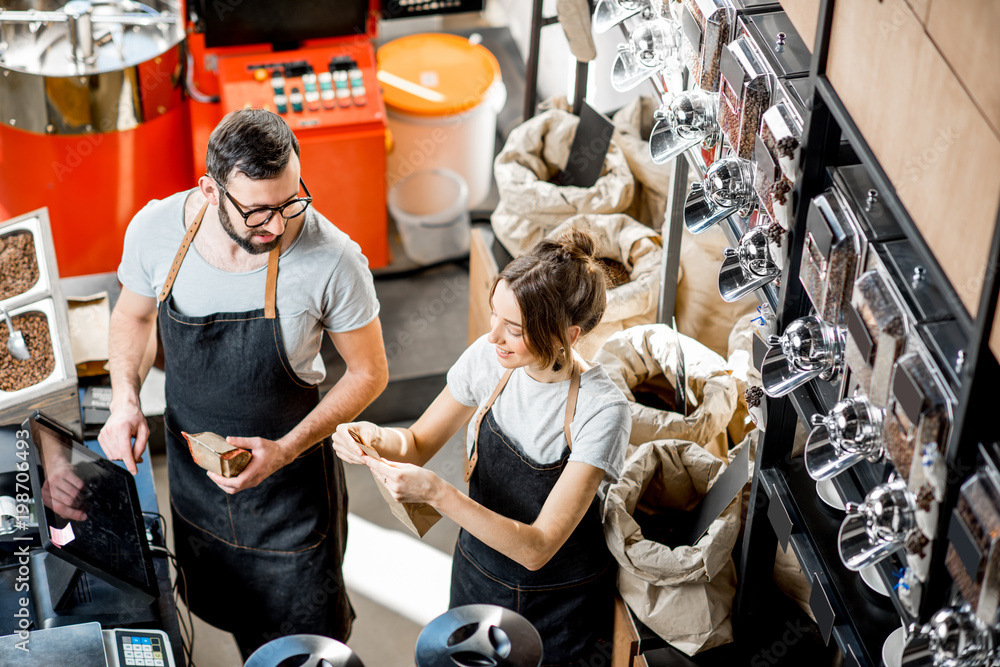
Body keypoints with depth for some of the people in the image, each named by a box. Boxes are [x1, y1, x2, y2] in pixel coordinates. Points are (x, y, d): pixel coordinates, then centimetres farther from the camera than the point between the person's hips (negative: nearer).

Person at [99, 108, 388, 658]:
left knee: (306, 642, 15)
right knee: (225, 612, 28)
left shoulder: (331, 259, -29)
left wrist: (286, 450, -24)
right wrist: (125, 400, -13)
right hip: (192, 468, 3)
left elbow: (368, 374, -14)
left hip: (290, 484, -3)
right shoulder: (154, 230, -20)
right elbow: (133, 314, 4)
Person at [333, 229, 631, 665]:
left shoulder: (602, 411, -28)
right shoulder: (489, 359, -13)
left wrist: (437, 493, -36)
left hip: (560, 611, -4)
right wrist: (378, 439, -20)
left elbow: (537, 548, -29)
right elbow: (418, 445, 2)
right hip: (476, 578, 5)